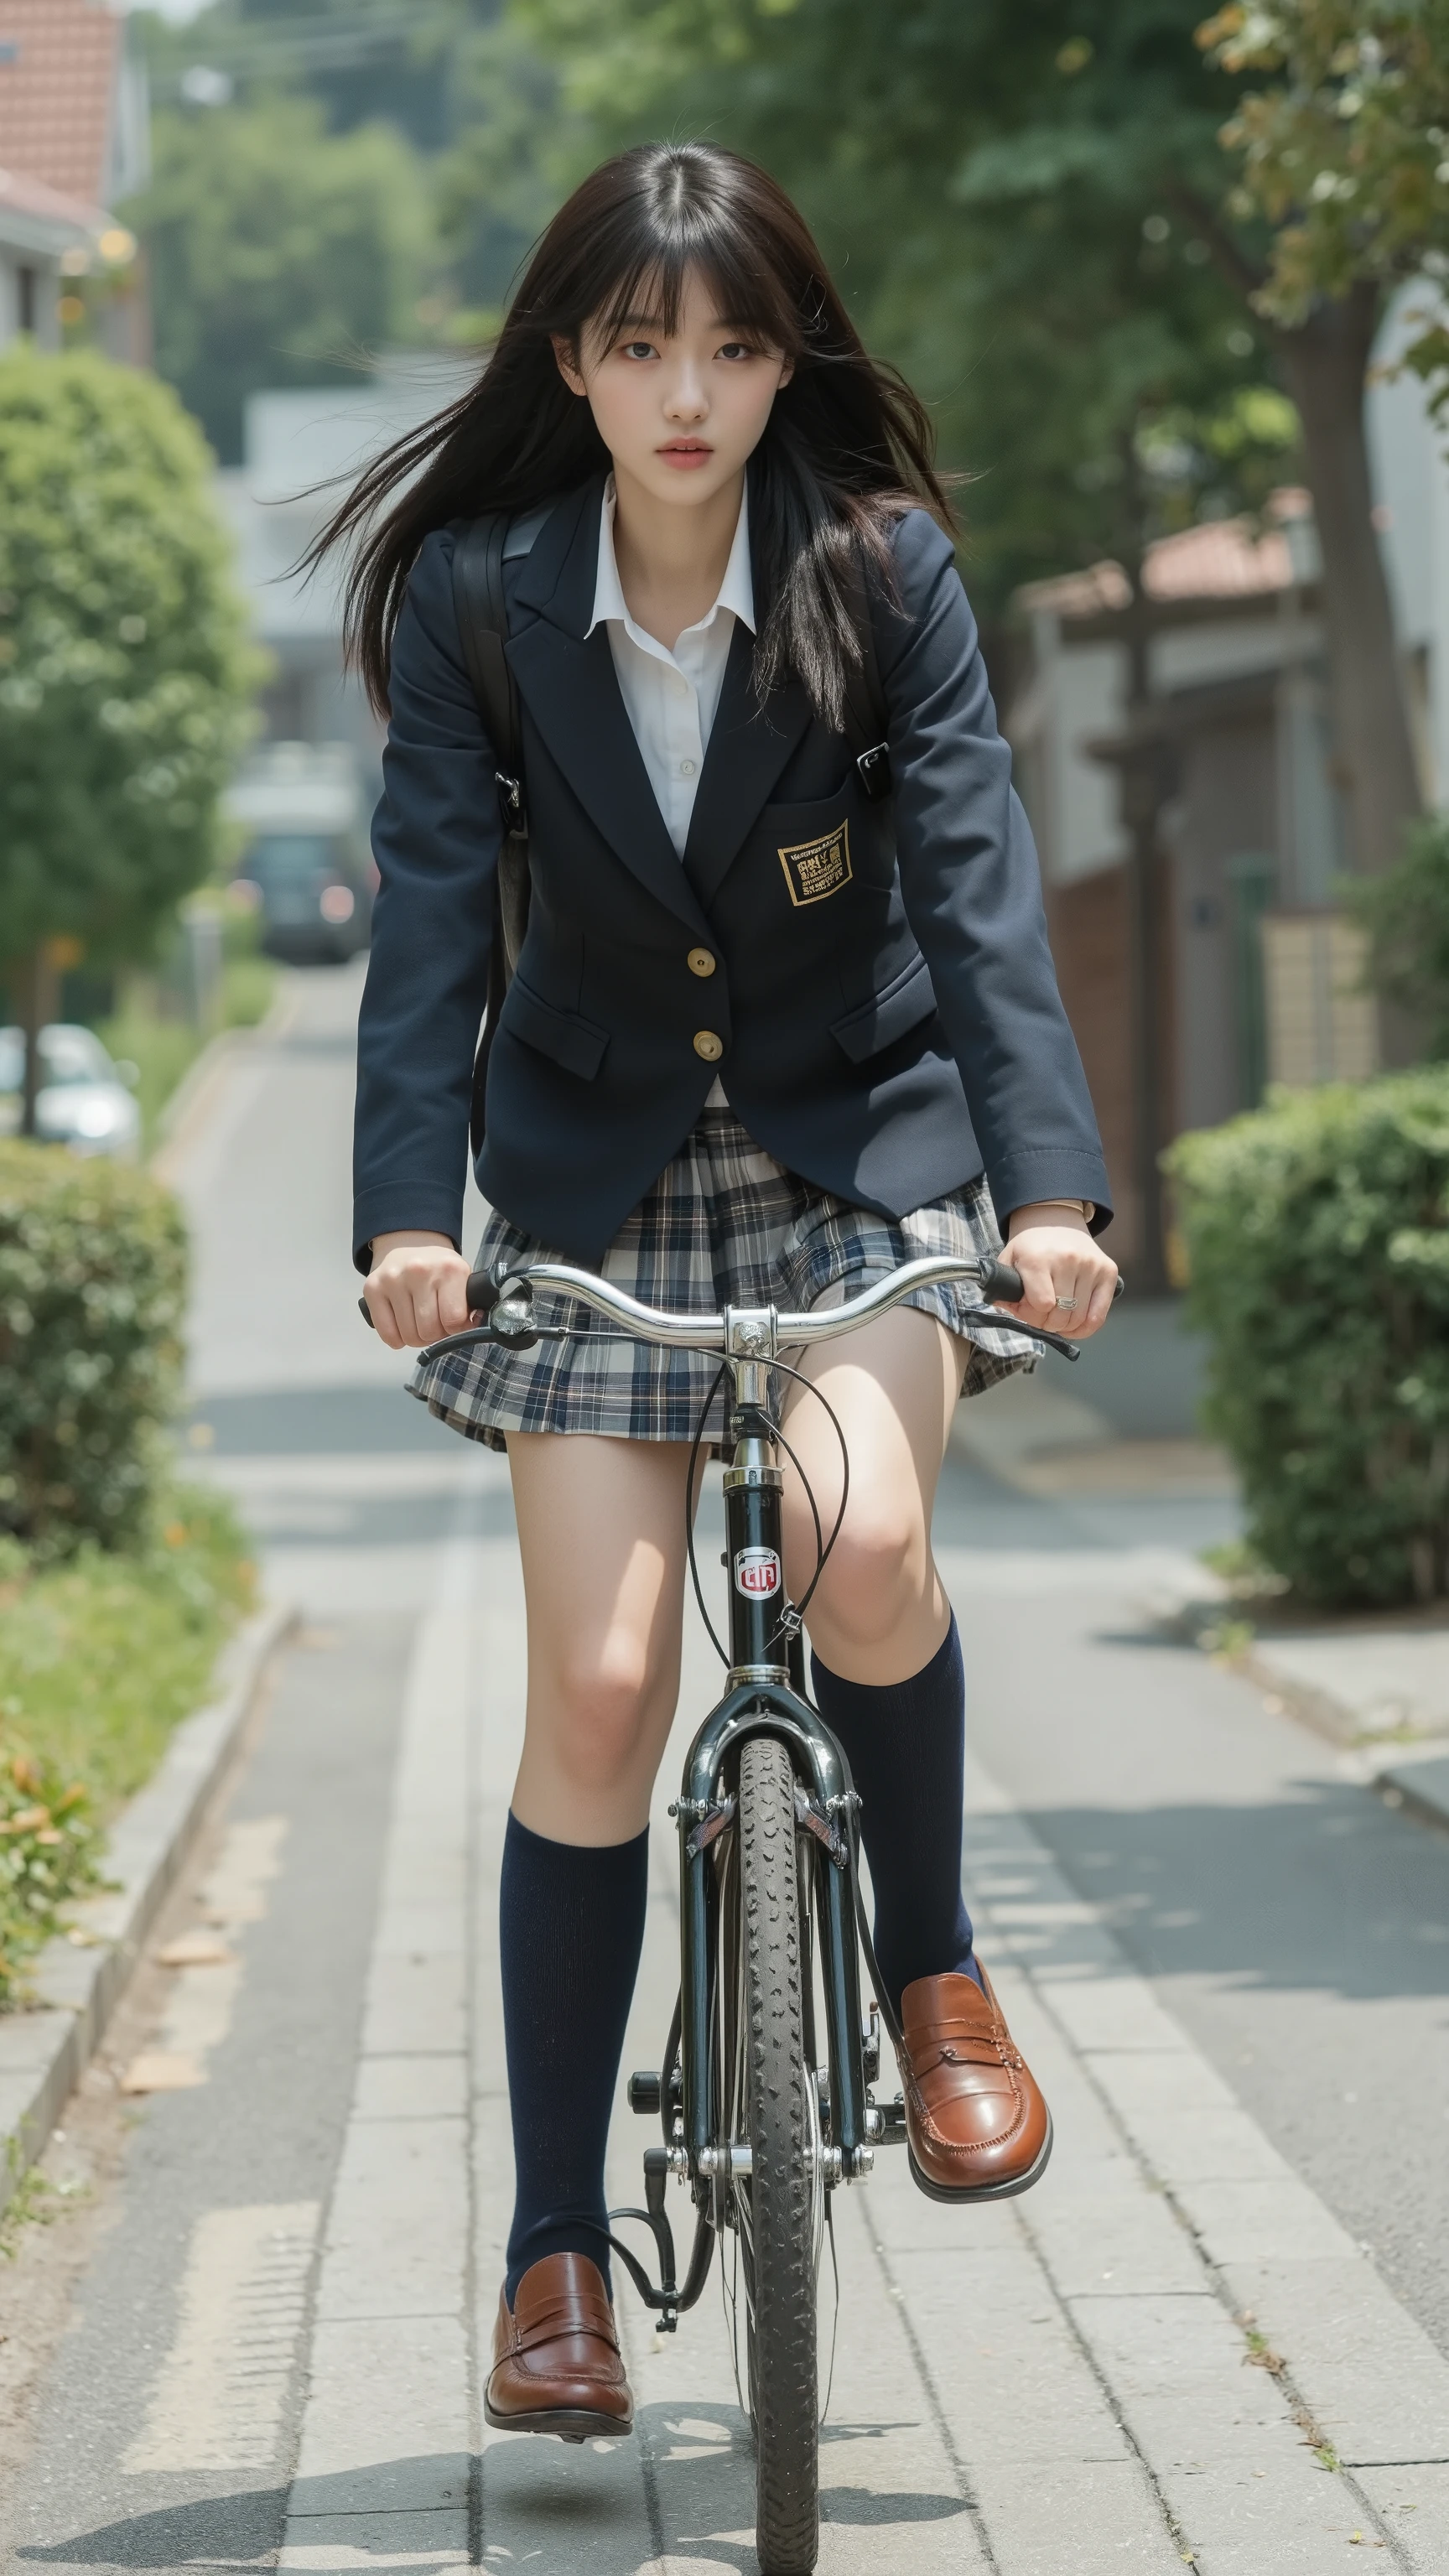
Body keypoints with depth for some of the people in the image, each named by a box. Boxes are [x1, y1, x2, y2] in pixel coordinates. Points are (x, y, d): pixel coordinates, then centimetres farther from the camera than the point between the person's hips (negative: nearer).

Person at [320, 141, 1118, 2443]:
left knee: (859, 1535, -29)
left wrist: (1048, 1180, -29)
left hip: (865, 1152, -1)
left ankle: (934, 1964, 0)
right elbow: (433, 908, -13)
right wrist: (406, 1207, -26)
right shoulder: (471, 596, -9)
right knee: (598, 1694, -5)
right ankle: (557, 2245, 7)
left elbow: (974, 876, -16)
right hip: (598, 1174, 1)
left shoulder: (883, 570, -11)